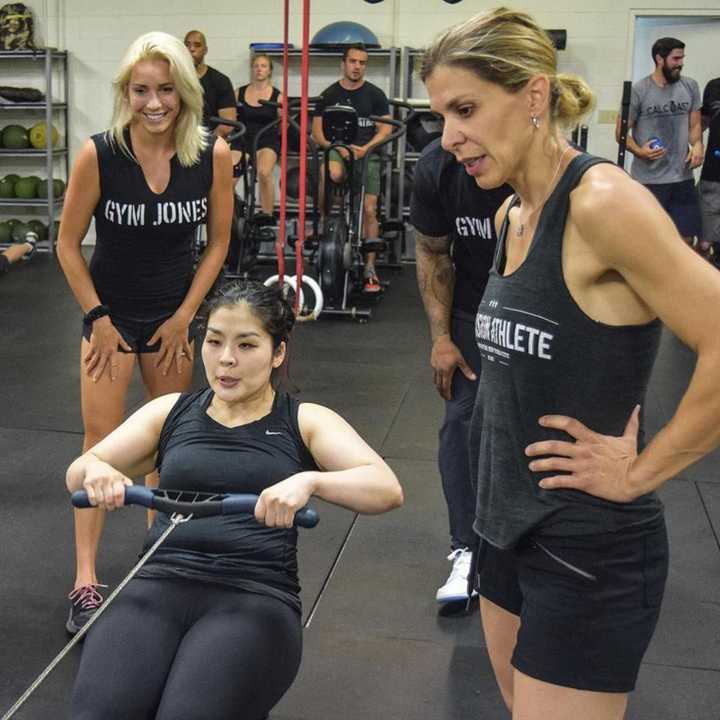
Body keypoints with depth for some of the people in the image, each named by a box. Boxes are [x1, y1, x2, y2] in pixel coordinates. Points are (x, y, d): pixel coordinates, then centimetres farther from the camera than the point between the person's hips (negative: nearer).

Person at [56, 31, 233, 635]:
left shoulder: (213, 155, -14)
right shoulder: (99, 154, -19)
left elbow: (218, 243, -2)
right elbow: (68, 245, -8)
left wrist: (183, 317, -4)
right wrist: (98, 318, -7)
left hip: (174, 313, 2)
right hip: (111, 312, -2)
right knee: (102, 441, -5)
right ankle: (86, 581, 0)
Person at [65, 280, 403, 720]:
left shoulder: (306, 423, 9)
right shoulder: (172, 412, 18)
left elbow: (388, 489, -6)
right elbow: (76, 475, 14)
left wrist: (309, 480, -26)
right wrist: (96, 472, -11)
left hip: (256, 597, -2)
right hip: (159, 585, 2)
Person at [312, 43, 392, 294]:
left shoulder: (375, 94, 7)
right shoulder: (328, 95, 7)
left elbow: (385, 129, 4)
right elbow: (317, 132, 5)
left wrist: (365, 148, -14)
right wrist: (337, 146, -13)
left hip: (366, 154, 1)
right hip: (336, 149, 0)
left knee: (369, 209, -10)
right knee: (332, 174, -38)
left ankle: (369, 268, -3)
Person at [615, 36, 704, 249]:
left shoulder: (690, 87, 8)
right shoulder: (638, 91, -5)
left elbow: (695, 124, 14)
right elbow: (621, 132, -3)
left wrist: (697, 145, -8)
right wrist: (639, 151, -22)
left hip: (683, 177, 4)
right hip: (648, 179, -4)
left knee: (686, 238, 7)